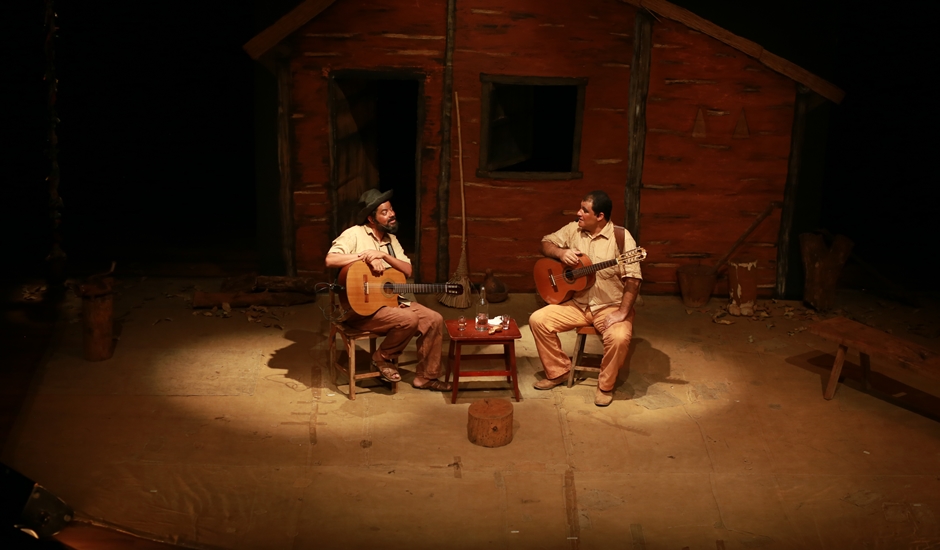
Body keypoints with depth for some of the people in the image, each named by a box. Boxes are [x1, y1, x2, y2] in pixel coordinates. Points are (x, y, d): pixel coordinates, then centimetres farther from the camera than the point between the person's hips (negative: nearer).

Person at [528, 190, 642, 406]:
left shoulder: (621, 238, -17)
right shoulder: (573, 230, 1)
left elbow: (632, 279, -21)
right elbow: (546, 243, 9)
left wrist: (623, 312, -30)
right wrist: (561, 252, -13)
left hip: (610, 306, -5)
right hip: (577, 303, 5)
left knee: (619, 337, -34)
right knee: (538, 320, -11)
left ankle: (605, 385, -6)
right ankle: (558, 372, 7)